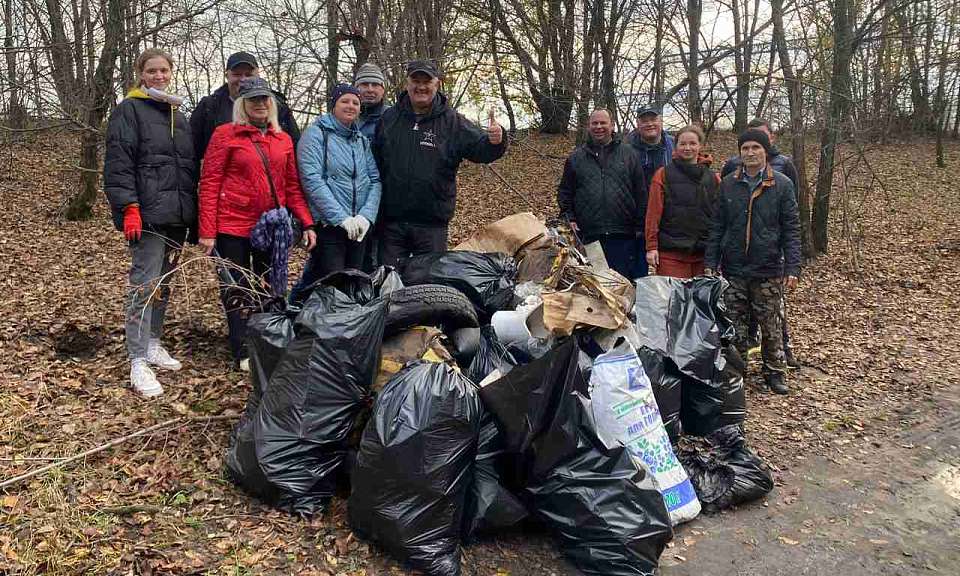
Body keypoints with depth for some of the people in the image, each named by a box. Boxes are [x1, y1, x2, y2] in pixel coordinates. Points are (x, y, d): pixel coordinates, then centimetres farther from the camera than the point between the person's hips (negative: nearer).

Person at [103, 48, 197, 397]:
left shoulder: (178, 115, 19)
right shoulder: (129, 111, -2)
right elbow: (118, 164, -11)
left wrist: (192, 210, 17)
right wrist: (129, 207, -20)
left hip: (177, 214, 7)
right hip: (148, 214, -7)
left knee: (164, 283, 13)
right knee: (145, 285, -9)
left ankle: (152, 343, 25)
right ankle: (139, 362, -4)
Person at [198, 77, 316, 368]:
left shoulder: (283, 139, 10)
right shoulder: (225, 134, -3)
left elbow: (292, 185, 13)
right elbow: (209, 183, -6)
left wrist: (307, 223, 3)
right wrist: (207, 231, -13)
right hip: (233, 227, -4)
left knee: (272, 289, 11)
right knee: (237, 291, 4)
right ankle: (244, 353, 14)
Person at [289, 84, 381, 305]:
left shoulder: (362, 140, 14)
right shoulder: (316, 134, -4)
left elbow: (375, 180, 8)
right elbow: (312, 180, -14)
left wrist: (366, 216, -9)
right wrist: (342, 218, -19)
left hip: (359, 228, 6)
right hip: (327, 226, -6)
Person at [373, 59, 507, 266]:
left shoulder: (453, 122, 2)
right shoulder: (388, 118, 6)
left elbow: (481, 149, -3)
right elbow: (374, 160, 8)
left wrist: (495, 141, -29)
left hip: (432, 224, -1)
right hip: (390, 221, 1)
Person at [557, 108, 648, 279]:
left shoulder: (629, 153, 9)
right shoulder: (576, 157, 11)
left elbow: (641, 193, 7)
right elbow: (564, 191, 14)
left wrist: (640, 226, 2)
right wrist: (569, 217, 0)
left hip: (623, 235, -1)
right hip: (588, 236, 1)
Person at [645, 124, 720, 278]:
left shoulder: (713, 178, 12)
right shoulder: (663, 174, 3)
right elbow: (653, 212, -1)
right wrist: (652, 247, -7)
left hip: (703, 254, 3)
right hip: (671, 253, -3)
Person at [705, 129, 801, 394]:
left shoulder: (782, 185, -1)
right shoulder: (728, 184, 4)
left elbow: (791, 229, -2)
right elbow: (717, 226, 6)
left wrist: (792, 267, -8)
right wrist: (710, 262, 0)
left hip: (768, 271, -1)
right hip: (733, 269, 1)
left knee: (771, 325, 8)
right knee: (734, 326, 7)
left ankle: (774, 372, 25)